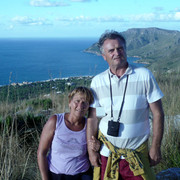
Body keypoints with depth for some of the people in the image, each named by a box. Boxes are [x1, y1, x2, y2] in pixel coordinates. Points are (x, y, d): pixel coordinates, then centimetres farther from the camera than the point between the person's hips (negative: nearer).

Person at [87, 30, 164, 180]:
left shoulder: (144, 75, -5)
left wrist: (155, 147, -5)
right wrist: (91, 150, 0)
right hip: (106, 152, 2)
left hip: (137, 154, -1)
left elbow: (158, 113, -3)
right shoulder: (97, 81, 1)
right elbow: (92, 117, 3)